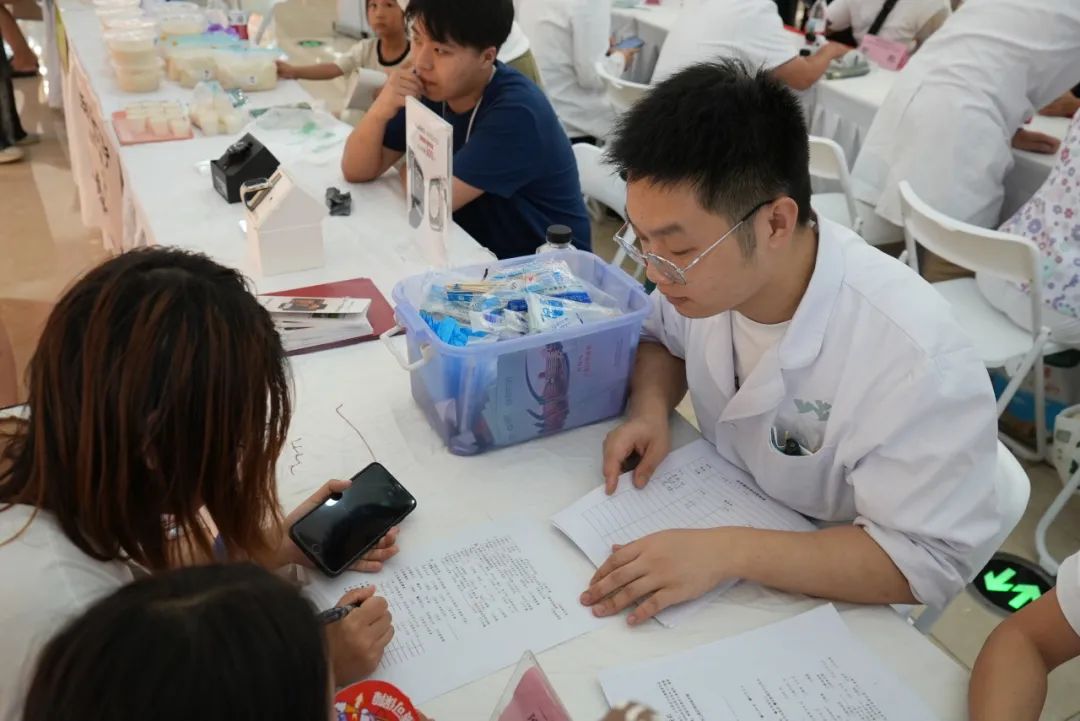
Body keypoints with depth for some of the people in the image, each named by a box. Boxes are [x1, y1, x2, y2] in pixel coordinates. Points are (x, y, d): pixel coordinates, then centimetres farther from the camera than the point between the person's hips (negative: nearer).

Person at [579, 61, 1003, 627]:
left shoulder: (914, 358, -32)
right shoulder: (709, 264, -14)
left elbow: (931, 560, -27)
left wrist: (729, 551, -36)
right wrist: (650, 408, -14)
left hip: (836, 604, -5)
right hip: (718, 513, 5)